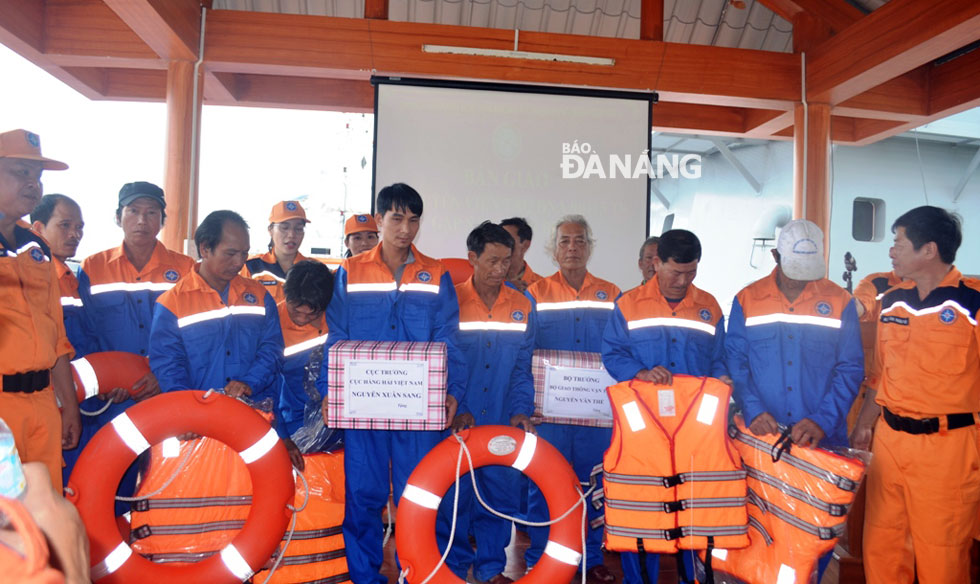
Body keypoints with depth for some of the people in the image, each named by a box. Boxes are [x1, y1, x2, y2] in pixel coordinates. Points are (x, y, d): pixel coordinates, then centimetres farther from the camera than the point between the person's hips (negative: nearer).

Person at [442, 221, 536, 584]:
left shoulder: (522, 307, 6)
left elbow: (523, 366, 6)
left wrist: (521, 410, -5)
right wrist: (457, 410, -13)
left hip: (503, 424, 3)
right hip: (460, 423, -2)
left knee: (501, 496, 9)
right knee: (455, 496, 5)